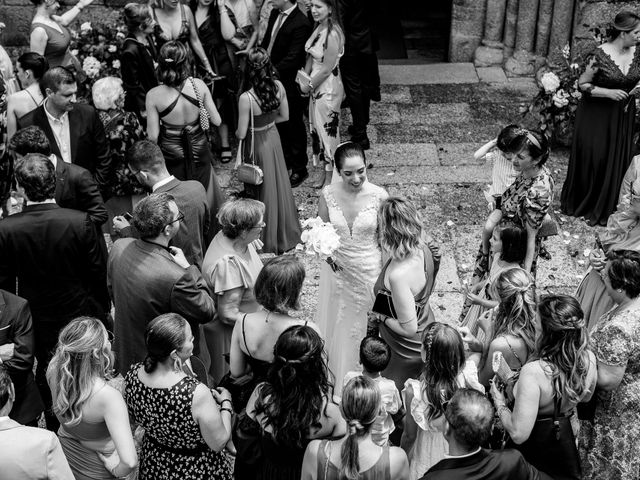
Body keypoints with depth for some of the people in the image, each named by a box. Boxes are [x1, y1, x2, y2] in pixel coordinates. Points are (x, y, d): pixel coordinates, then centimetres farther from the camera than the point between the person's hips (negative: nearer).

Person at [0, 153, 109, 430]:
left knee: (48, 380, 21)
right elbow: (100, 273, -12)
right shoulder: (80, 222, -22)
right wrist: (101, 310, 5)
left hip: (39, 324, 1)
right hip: (82, 317, 0)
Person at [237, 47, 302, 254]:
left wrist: (237, 132, 2)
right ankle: (286, 232, 40)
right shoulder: (278, 86, -13)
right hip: (274, 138, 5)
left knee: (263, 188, 13)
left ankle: (268, 239, 31)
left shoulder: (246, 99, -29)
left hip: (257, 145, -5)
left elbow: (241, 133, -20)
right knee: (279, 183, 22)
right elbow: (284, 116, 1)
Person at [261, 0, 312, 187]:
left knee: (294, 126, 7)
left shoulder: (301, 24, -21)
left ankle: (299, 169, 22)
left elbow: (292, 58, -23)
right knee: (280, 124, 20)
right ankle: (286, 160, 38)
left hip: (288, 83, -7)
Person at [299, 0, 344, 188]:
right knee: (318, 129, 17)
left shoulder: (333, 34, -24)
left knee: (328, 130, 5)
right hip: (315, 85, 8)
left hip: (328, 87, -8)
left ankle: (330, 177, 22)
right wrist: (305, 79, -2)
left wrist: (309, 85, -10)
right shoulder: (318, 28, 2)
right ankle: (326, 171, 33)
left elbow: (327, 68, -21)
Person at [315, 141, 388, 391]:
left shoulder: (378, 196, -17)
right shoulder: (328, 194, -12)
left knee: (367, 326, 14)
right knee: (339, 324, 19)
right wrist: (326, 252, -19)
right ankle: (339, 381, 42)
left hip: (369, 271, -2)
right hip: (338, 270, 2)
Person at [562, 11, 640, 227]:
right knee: (591, 161, 1)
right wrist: (609, 92, -21)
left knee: (616, 162, 7)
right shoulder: (600, 55, -18)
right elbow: (583, 84, -11)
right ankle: (577, 204, 22)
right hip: (596, 114, -5)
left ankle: (602, 209, 22)